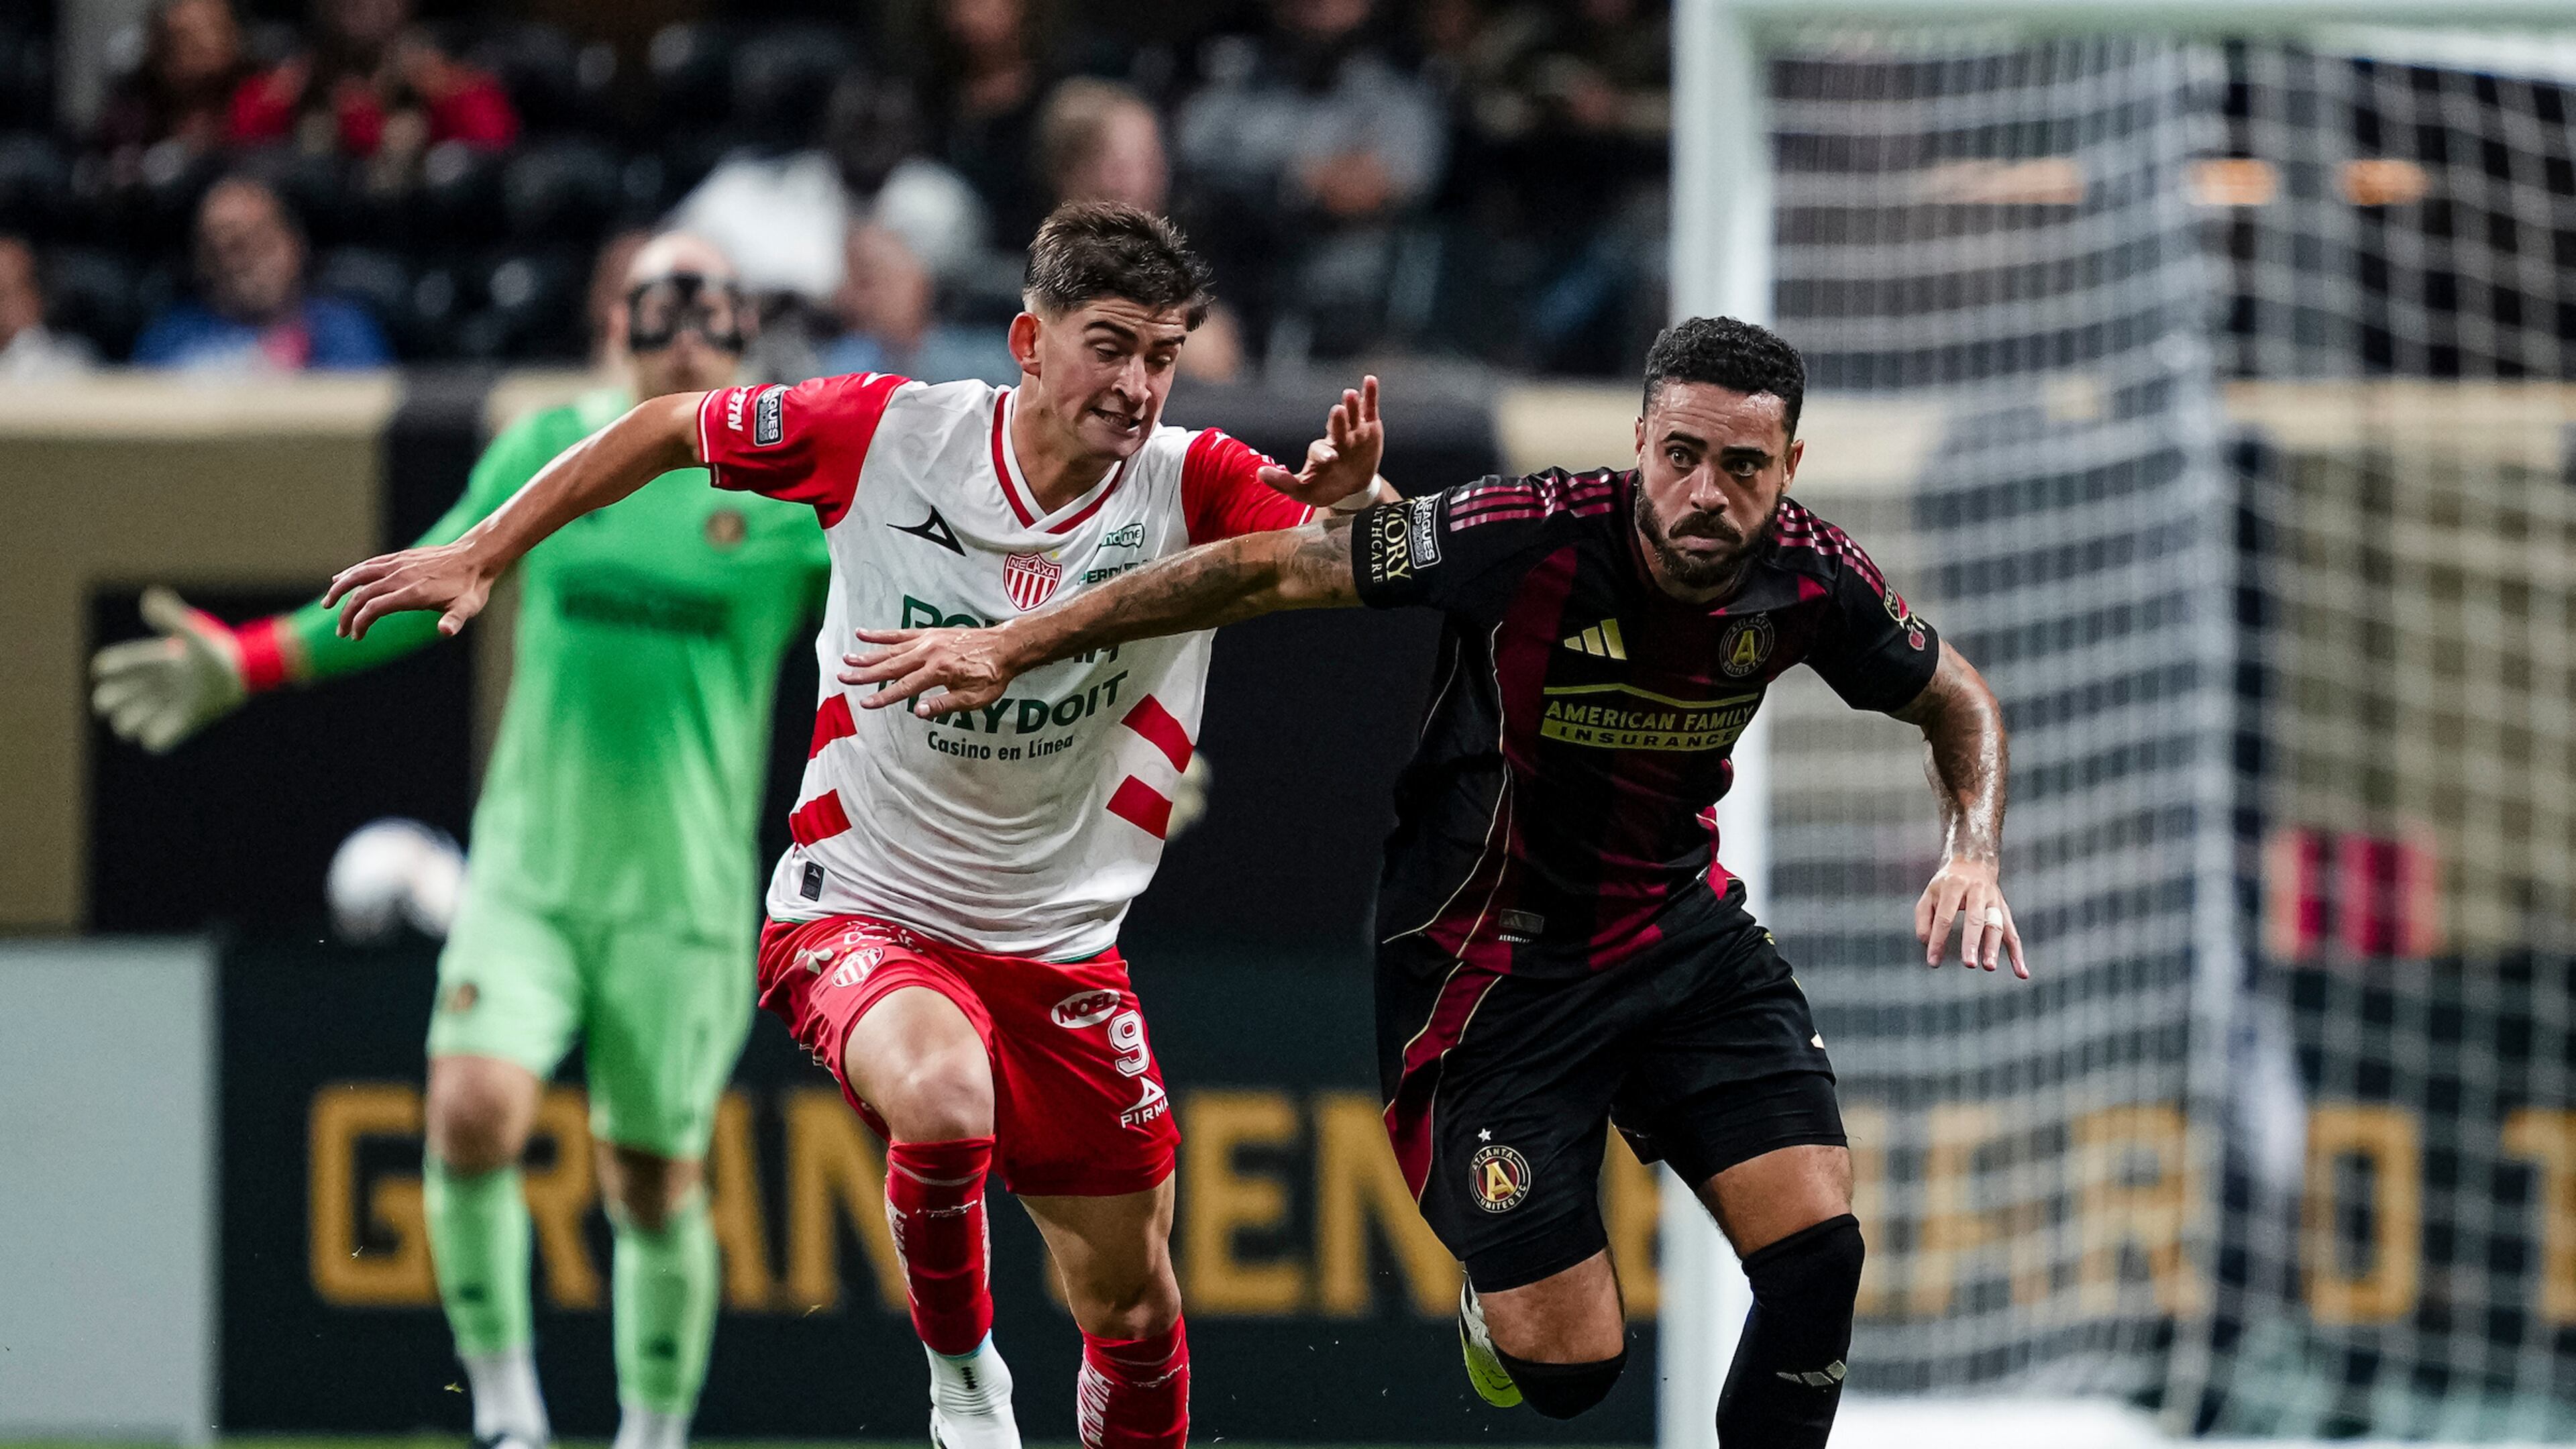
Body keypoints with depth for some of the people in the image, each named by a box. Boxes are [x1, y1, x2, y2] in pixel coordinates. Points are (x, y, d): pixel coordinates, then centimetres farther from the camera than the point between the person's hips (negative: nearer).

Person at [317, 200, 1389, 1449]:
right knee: (943, 1099, -36)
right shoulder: (892, 433, -14)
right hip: (860, 912, -3)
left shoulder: (1191, 488, -11)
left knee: (1132, 1311, 9)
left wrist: (1355, 495, -43)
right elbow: (670, 429, 1)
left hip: (1059, 947, 3)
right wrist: (482, 554, 2)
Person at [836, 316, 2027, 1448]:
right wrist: (1013, 646, -18)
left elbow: (1960, 704, 8)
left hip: (1681, 934, 4)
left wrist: (1973, 860, -12)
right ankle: (1494, 1305, 32)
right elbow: (1268, 572, -19)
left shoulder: (1808, 579, -13)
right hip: (1491, 965, -4)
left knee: (1817, 1249, -13)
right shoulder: (1530, 537, -27)